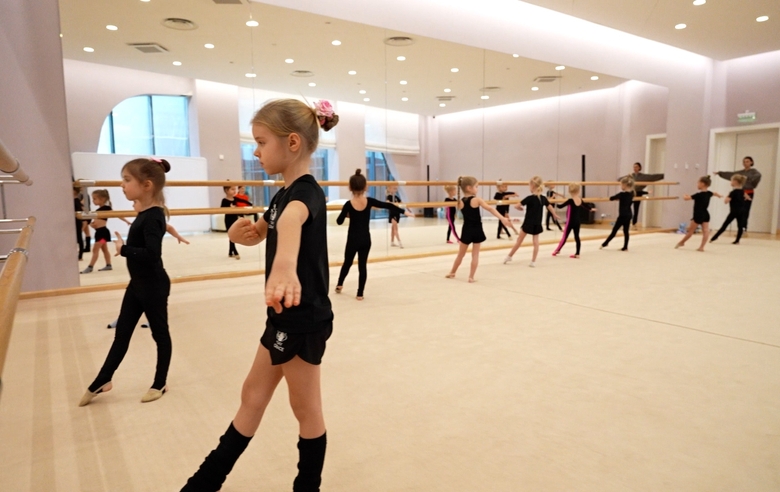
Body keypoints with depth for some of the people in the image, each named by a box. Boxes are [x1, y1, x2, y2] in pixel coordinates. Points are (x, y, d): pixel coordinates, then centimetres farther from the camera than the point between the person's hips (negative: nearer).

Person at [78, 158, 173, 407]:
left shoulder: (152, 217, -22)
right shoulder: (145, 213, 6)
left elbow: (152, 253, -32)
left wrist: (123, 249, -24)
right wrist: (126, 247, 6)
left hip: (153, 286, -9)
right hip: (137, 284, 10)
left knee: (160, 333, 7)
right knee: (121, 332, 17)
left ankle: (160, 383, 23)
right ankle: (102, 381, 31)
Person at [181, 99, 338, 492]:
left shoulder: (305, 192, -22)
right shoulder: (285, 193, 8)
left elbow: (290, 222, -47)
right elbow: (255, 235, 19)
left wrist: (285, 266, -69)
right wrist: (241, 229, -6)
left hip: (303, 319, -10)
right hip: (286, 316, 10)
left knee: (306, 408, 9)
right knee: (253, 396, 21)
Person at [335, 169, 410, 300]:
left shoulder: (349, 204, -11)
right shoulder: (369, 201, -8)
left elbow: (339, 221, -3)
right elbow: (388, 206, -2)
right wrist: (404, 211, 7)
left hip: (353, 240, -1)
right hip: (366, 239, 1)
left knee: (347, 263, 18)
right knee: (362, 265, 6)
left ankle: (339, 285, 33)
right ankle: (360, 293, 8)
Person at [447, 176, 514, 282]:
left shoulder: (460, 202, 0)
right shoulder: (477, 200, -12)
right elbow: (490, 209, -20)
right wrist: (502, 218, -26)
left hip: (466, 231, 3)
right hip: (476, 230, -3)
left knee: (461, 254, 17)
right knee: (475, 254, 6)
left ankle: (452, 273, 29)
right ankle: (471, 277, 6)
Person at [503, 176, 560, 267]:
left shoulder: (530, 198, -17)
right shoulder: (543, 198, 0)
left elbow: (517, 206, -16)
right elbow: (550, 208, 16)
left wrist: (520, 207, 9)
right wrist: (555, 215, 36)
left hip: (528, 223, -4)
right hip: (537, 224, 5)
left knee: (519, 240, 6)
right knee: (536, 242, 7)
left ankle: (509, 256, 18)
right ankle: (533, 261, 9)